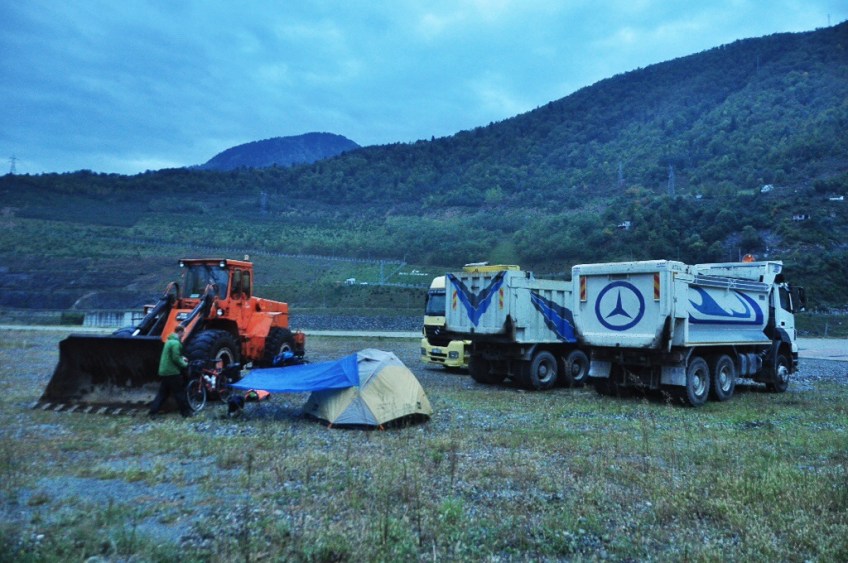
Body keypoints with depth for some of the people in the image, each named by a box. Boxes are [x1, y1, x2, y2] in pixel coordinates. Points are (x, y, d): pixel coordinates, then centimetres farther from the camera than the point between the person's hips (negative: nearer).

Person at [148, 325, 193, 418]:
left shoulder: (170, 341, 15)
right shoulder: (175, 343, -18)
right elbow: (176, 358, -21)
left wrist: (181, 358, 15)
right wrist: (184, 364, -7)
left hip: (165, 371, 10)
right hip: (172, 372, -10)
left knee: (163, 392, 14)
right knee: (180, 392, -1)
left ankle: (153, 411, 11)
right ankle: (186, 411, 5)